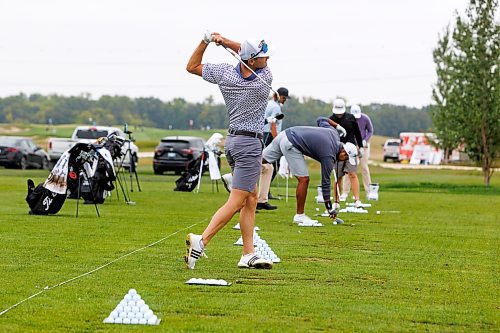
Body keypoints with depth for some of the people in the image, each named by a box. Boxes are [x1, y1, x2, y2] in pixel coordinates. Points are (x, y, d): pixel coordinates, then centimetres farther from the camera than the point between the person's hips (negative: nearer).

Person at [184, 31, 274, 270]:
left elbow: (192, 66, 8)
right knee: (236, 202, -9)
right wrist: (224, 41, 1)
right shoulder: (265, 79, -16)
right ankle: (201, 241, -22)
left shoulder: (224, 73, -6)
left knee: (250, 199, 12)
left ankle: (248, 254, 10)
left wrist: (206, 41, -1)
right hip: (249, 144, -7)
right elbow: (257, 60, 4)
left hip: (232, 140, 7)